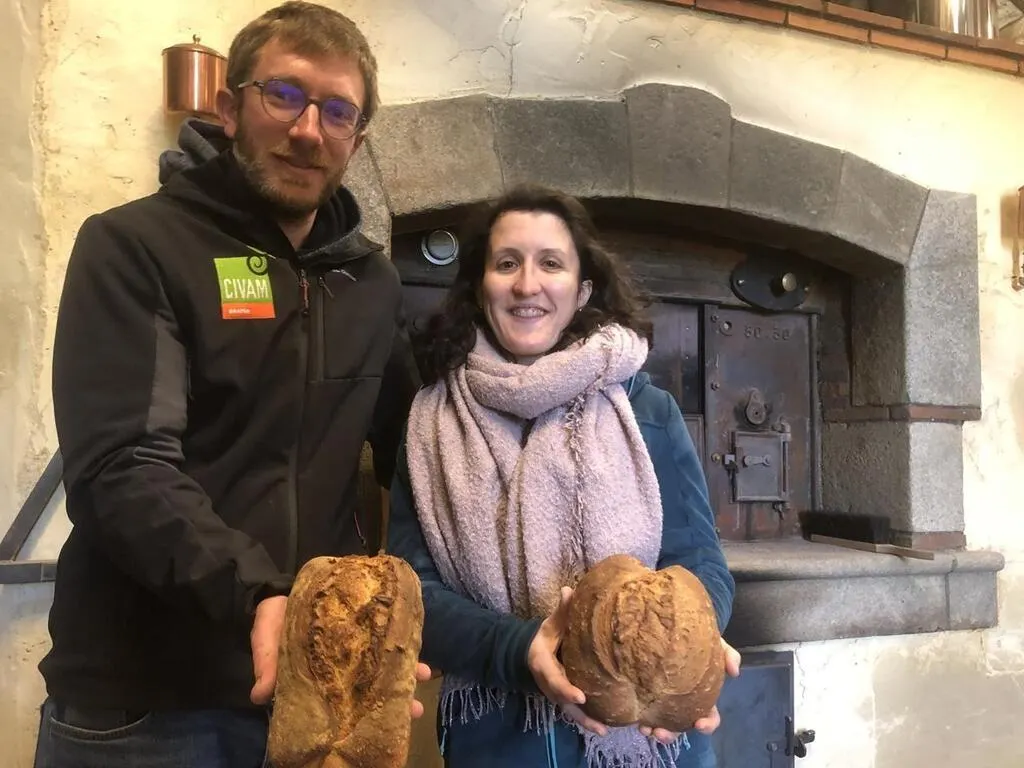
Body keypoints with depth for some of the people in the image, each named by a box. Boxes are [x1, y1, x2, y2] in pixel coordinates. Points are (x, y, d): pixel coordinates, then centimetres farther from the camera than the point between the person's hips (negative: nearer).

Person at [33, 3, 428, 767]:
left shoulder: (374, 281, 9)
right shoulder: (132, 246, -7)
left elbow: (408, 447, 15)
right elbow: (123, 467, -18)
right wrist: (253, 594, -32)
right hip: (143, 698, -4)